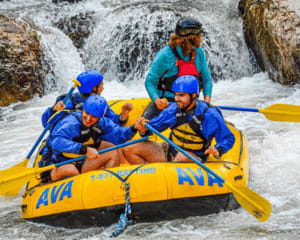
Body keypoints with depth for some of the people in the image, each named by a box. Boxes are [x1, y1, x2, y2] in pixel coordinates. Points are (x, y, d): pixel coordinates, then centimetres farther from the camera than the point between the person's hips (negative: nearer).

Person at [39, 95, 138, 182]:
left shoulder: (101, 123, -2)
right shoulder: (71, 123, -25)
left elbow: (119, 135, 4)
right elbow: (57, 142, -42)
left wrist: (133, 129, -15)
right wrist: (85, 150, -46)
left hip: (78, 165, 8)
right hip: (55, 166, -8)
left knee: (114, 153, 1)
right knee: (70, 170, -44)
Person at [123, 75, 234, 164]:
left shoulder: (209, 115, -15)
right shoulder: (173, 109, -4)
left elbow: (228, 138, -8)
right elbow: (154, 125, 5)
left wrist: (217, 151, -29)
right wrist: (144, 129, -19)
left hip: (193, 159, -5)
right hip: (170, 152, 5)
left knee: (183, 156, -43)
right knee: (129, 150, -7)